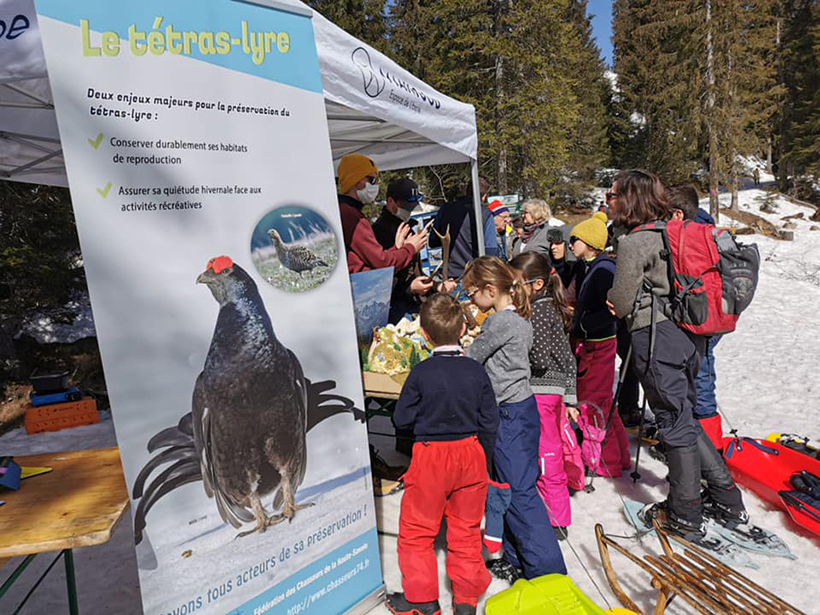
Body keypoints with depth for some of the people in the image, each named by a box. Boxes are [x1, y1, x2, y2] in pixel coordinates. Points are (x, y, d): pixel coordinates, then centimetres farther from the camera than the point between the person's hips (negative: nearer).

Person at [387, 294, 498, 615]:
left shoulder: (421, 373, -16)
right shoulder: (477, 371, -7)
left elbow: (402, 420, -8)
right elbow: (490, 422, 0)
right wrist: (483, 459, 13)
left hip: (431, 456, -3)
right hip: (471, 454, 4)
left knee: (417, 529, 15)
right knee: (466, 529, 17)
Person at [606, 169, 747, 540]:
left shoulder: (632, 243, -15)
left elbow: (621, 304, -11)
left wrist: (609, 295, 10)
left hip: (657, 337, -8)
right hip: (688, 333, 8)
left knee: (675, 425, 2)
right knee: (685, 418, 20)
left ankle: (685, 517, 18)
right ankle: (729, 503, 30)